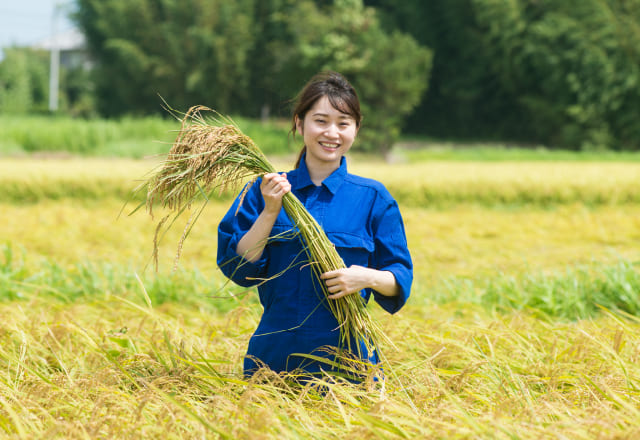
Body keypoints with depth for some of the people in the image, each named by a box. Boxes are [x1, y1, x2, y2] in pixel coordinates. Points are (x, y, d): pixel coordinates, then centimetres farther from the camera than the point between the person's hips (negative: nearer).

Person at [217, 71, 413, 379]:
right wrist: (270, 212, -13)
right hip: (275, 354, 1)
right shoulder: (266, 191, 4)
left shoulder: (372, 198, 3)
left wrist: (368, 278, -17)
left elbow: (401, 280, 3)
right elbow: (239, 270, -3)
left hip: (345, 357, 0)